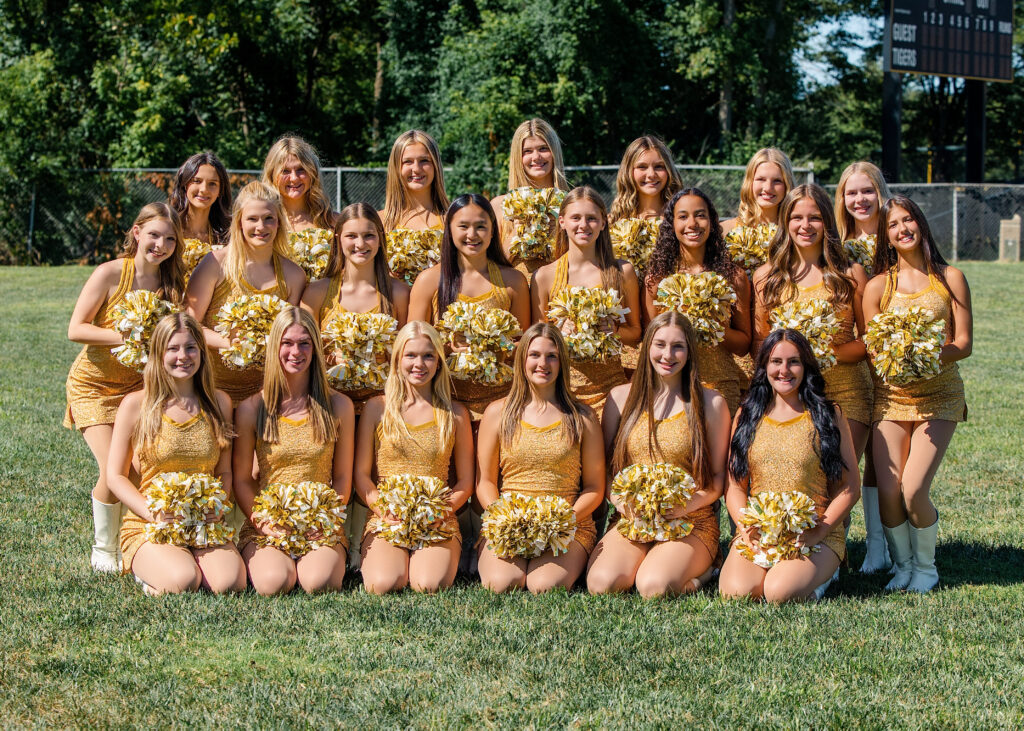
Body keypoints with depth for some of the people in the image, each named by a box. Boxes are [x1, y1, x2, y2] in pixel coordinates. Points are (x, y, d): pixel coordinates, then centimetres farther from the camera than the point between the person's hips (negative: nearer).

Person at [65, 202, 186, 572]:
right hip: (94, 384, -4)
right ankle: (103, 549, 9)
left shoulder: (171, 282, -3)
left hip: (138, 383, 4)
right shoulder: (111, 273, -16)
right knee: (114, 471, -15)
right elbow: (75, 329, -18)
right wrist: (127, 337, -28)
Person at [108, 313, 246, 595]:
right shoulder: (135, 405, -3)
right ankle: (149, 568, 4)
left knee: (230, 582, -26)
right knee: (182, 581, -30)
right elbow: (116, 476, 0)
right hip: (147, 526, -2)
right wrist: (156, 514, -14)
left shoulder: (219, 404, 8)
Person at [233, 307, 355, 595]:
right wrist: (261, 522, -8)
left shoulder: (338, 407, 5)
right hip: (266, 527, -1)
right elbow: (241, 479, 6)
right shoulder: (251, 409, 2)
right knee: (274, 583, -30)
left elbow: (342, 476, 10)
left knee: (319, 582, -29)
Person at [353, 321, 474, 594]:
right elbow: (361, 474, 7)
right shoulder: (377, 408, 8)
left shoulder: (455, 414, 10)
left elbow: (465, 481, 12)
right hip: (385, 520, 0)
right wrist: (385, 510, -10)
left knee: (430, 586, -29)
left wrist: (444, 509, -9)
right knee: (384, 584, -30)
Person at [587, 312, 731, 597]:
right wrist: (619, 499, -9)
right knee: (602, 583, -29)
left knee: (654, 586, -31)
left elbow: (719, 476, 5)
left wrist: (687, 503, -15)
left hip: (690, 523, -2)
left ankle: (693, 572, 0)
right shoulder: (621, 397, 9)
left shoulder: (710, 403, 3)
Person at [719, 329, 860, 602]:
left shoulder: (828, 416, 5)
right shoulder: (747, 415, 13)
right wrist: (747, 528, -8)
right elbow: (734, 485, 11)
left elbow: (849, 488, 3)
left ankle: (819, 575, 1)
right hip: (756, 534, 2)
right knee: (736, 592, -28)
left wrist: (817, 532, -11)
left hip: (816, 536, -2)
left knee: (779, 592, -30)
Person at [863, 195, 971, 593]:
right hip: (891, 394, 2)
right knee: (887, 492, -8)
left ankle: (926, 565, 10)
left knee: (914, 490, -16)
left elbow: (964, 343, -1)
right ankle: (901, 564, 19)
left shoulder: (950, 278, 3)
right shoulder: (878, 286, 4)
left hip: (939, 396, -1)